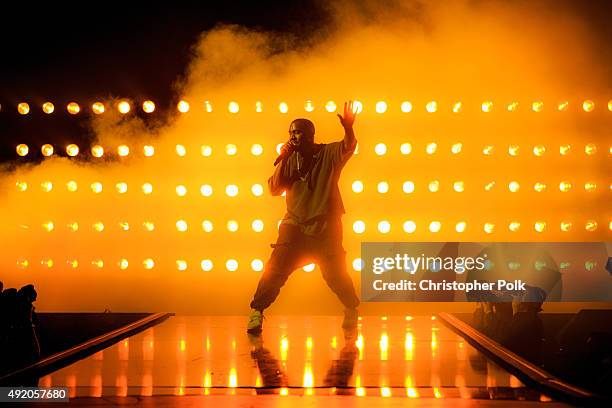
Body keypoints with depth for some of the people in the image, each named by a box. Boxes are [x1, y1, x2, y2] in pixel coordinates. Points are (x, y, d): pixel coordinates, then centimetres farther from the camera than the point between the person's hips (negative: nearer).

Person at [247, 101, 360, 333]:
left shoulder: (329, 154, -3)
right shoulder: (290, 160, 6)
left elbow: (348, 147, -24)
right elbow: (274, 189, -1)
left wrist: (348, 128, -45)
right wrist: (282, 160, -10)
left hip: (325, 229, -2)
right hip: (295, 227, 2)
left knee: (335, 274, 4)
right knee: (275, 269, -9)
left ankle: (351, 310, 29)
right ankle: (257, 311, 3)